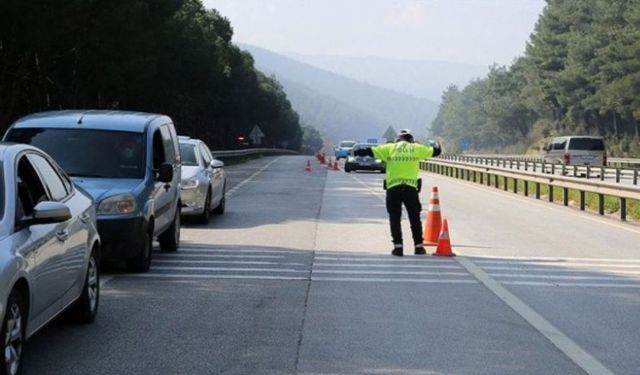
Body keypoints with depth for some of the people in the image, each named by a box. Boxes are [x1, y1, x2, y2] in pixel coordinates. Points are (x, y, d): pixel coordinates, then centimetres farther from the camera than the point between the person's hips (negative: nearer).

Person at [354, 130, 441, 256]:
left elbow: (371, 151, 5)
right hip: (411, 187, 1)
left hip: (393, 187, -1)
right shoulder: (417, 148, 11)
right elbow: (435, 151, 23)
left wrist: (355, 152, 18)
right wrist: (435, 145, 46)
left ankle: (398, 246, -1)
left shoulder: (391, 148, 8)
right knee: (414, 218, 11)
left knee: (395, 218, 6)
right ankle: (418, 246, 11)